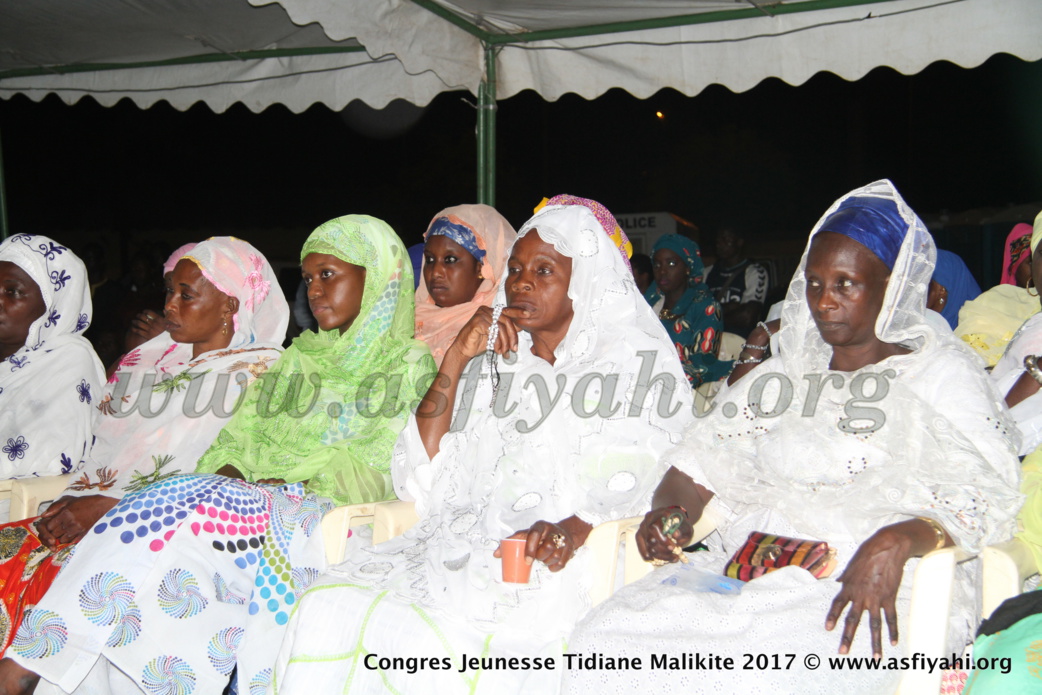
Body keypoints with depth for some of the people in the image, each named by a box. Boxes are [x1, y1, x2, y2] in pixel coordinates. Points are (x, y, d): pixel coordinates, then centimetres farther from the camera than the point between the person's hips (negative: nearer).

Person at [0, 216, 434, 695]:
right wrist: (230, 472, -6)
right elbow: (236, 436, 16)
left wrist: (287, 481, -15)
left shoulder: (410, 367, 7)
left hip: (329, 518, -5)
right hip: (252, 500, 5)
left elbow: (386, 471, -6)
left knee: (177, 509, -27)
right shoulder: (298, 357, 25)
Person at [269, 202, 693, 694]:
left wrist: (575, 527, -28)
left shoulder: (639, 362, 8)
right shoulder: (492, 365, 21)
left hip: (552, 561, -4)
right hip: (460, 539, 5)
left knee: (427, 634, -29)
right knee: (327, 607, -20)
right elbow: (424, 482, 11)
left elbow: (633, 477, -8)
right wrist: (456, 359, 3)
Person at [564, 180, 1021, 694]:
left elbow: (985, 496, -5)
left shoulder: (942, 371, 8)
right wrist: (669, 511, -4)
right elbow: (702, 458, 18)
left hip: (881, 592, -4)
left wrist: (896, 542, -24)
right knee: (602, 640, -19)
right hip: (753, 571, 5)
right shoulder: (782, 373, 23)